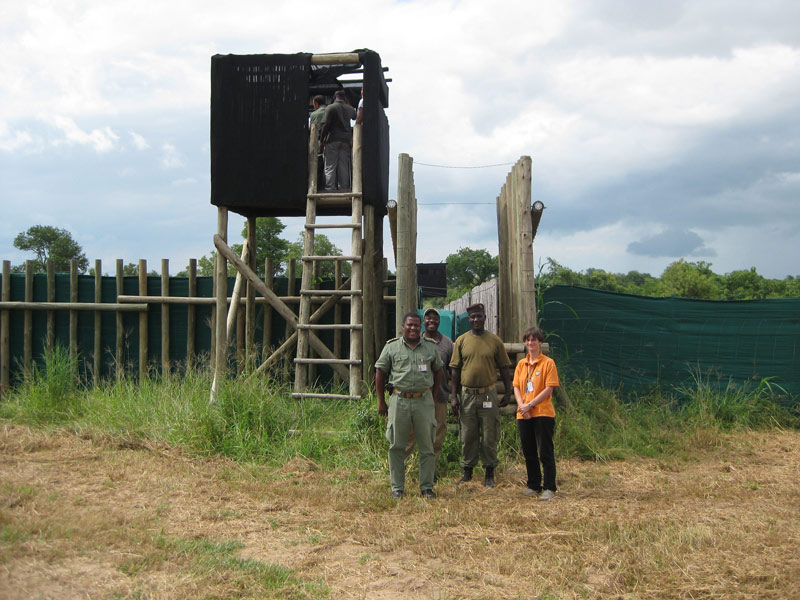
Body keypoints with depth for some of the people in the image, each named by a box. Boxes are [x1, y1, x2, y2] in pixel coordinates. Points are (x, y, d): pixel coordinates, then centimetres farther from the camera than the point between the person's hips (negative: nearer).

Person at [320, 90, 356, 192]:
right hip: (346, 141, 4)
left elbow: (325, 126, -8)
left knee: (330, 168, -2)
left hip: (332, 141, -3)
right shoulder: (351, 109, 10)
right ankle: (344, 190, 5)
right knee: (344, 168, 6)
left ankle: (330, 190, -8)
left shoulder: (330, 108, -3)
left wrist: (322, 140, -3)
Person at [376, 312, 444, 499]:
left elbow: (438, 371, 18)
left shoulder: (430, 347, 8)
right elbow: (380, 373, 6)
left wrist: (432, 396, 14)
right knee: (397, 446, 4)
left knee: (427, 446, 3)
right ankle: (397, 487, 14)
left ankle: (427, 487, 13)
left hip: (424, 401, 1)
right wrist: (381, 401, 5)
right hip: (399, 401, -1)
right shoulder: (391, 347, 3)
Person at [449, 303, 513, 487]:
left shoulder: (495, 341, 2)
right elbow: (455, 370, 6)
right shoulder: (461, 341, 4)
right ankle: (467, 473, 18)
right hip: (467, 394, 1)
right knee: (467, 436, 7)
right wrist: (453, 396, 1)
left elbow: (504, 368, 7)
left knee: (489, 437, 3)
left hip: (488, 394, -1)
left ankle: (489, 474, 13)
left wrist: (508, 392, 3)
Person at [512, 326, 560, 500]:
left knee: (545, 452, -3)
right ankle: (533, 485, 23)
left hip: (543, 413, -6)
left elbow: (548, 389, -10)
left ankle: (549, 488, 3)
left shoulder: (548, 363, -4)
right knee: (529, 452, 12)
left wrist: (530, 405, -16)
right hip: (523, 415, 6)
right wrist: (521, 404, -9)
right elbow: (516, 387, 9)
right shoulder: (521, 364, 12)